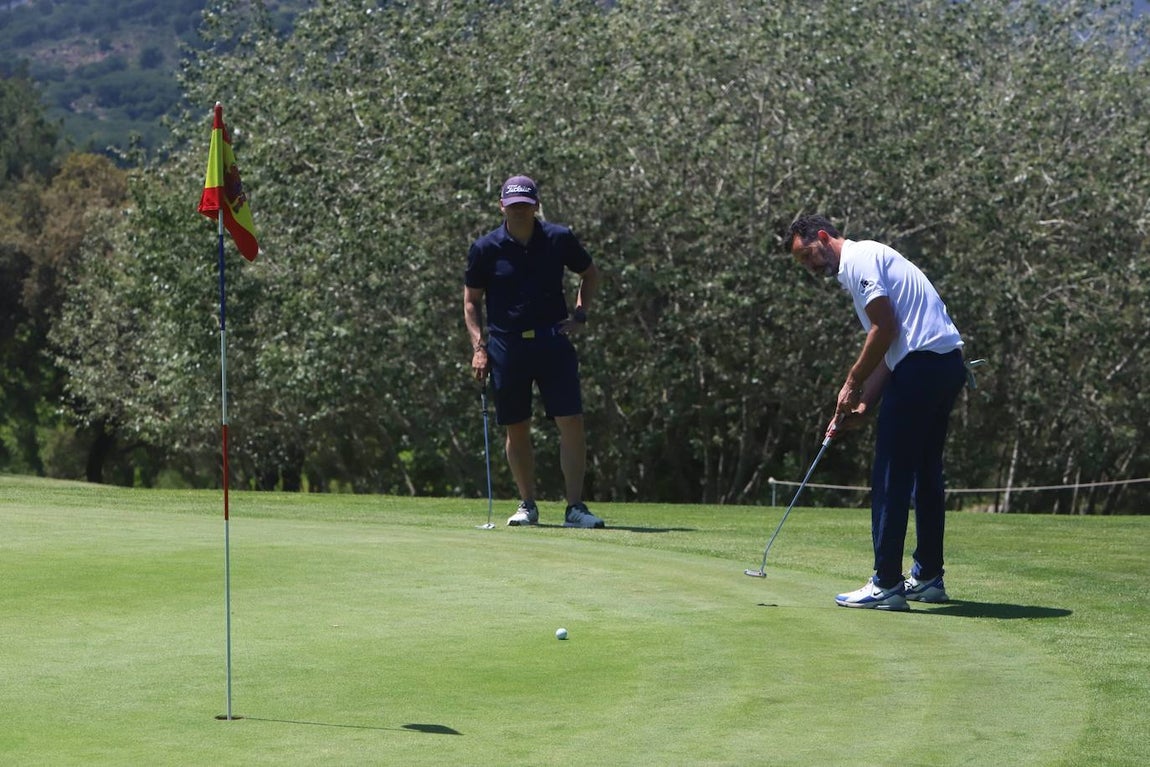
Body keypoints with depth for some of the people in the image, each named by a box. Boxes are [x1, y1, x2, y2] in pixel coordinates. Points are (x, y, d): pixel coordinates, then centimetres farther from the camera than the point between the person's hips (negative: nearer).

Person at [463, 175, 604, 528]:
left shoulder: (559, 239, 0)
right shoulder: (485, 248, -2)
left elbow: (590, 273, 17)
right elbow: (472, 300, 8)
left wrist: (580, 313, 4)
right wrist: (479, 346, -2)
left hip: (552, 341, 0)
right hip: (506, 346, 0)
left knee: (571, 423, -9)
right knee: (517, 429, 7)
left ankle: (575, 508, -7)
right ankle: (527, 505, 20)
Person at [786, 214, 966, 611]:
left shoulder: (859, 258, -6)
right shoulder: (863, 263, 24)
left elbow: (886, 329, -15)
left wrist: (852, 383, -4)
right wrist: (863, 405, 11)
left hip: (923, 365, -10)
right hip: (946, 365, 10)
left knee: (890, 477, -7)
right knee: (925, 474, 17)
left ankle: (886, 584, -8)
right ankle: (928, 577, 23)